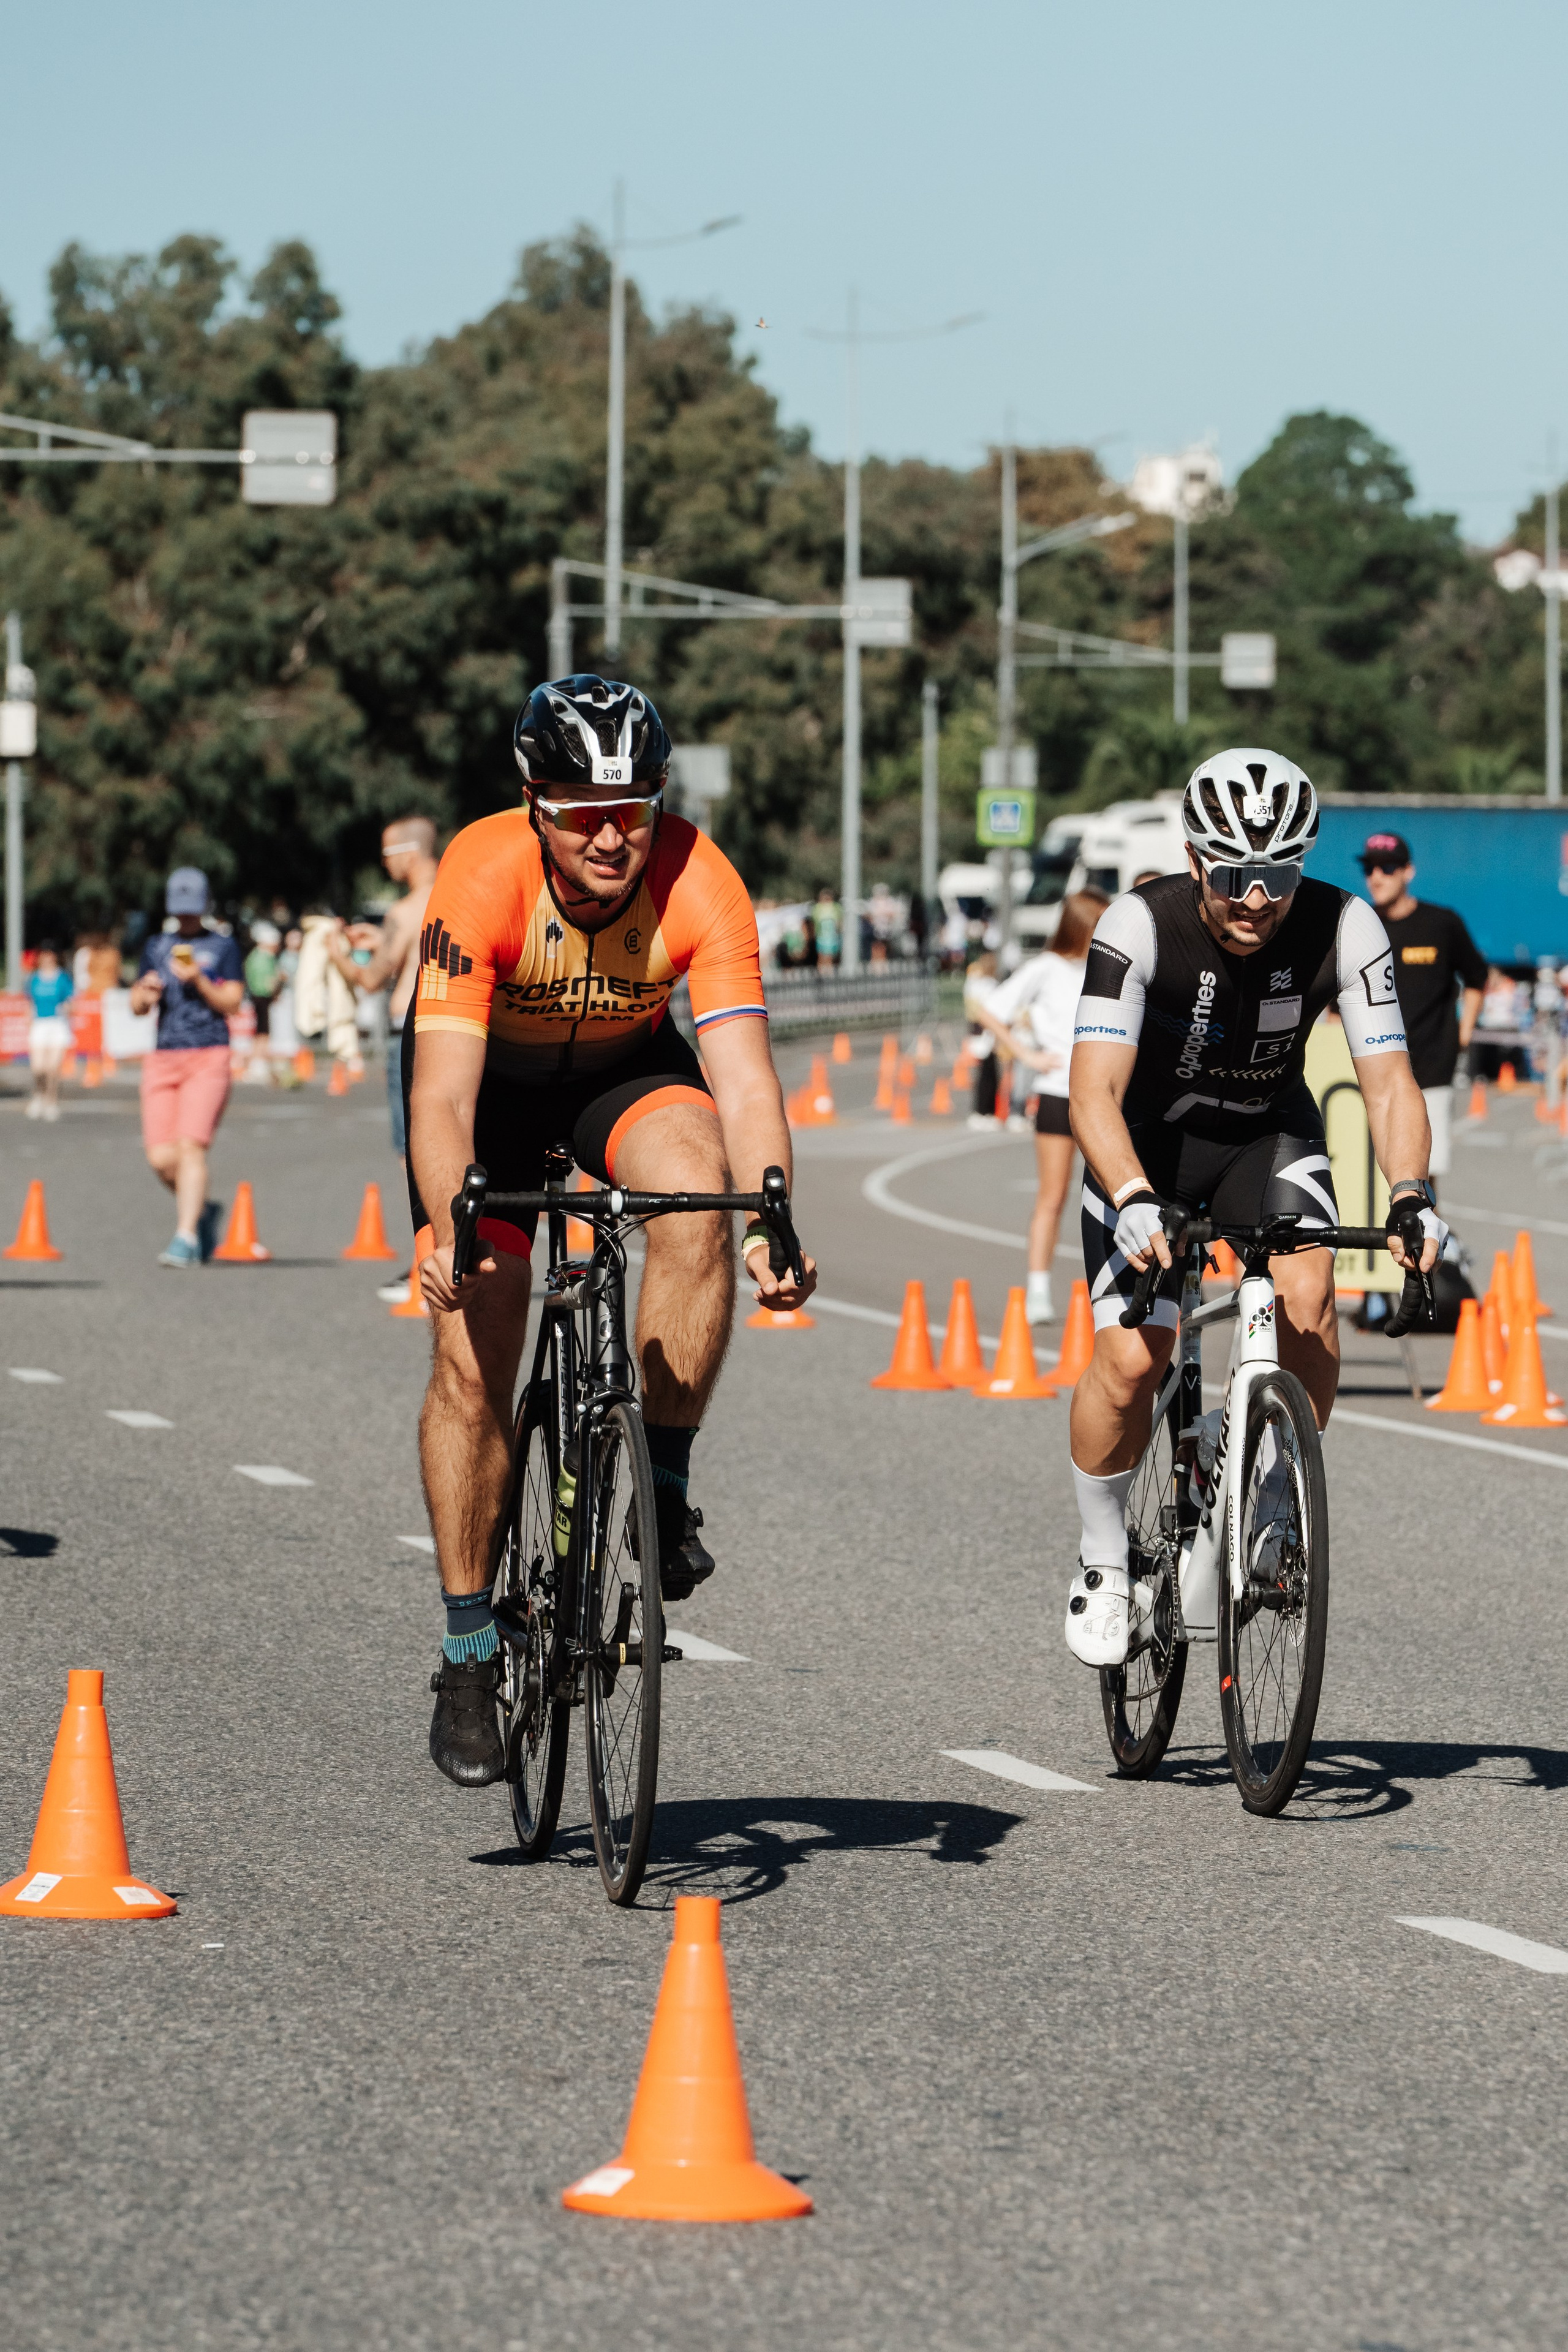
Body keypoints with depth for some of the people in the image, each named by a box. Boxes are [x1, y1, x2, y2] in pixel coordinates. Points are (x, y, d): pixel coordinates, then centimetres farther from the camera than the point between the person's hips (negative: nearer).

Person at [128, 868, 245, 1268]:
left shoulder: (222, 947, 7)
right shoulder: (157, 947, 18)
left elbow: (231, 1003, 0)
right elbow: (136, 1006, 18)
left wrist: (199, 982, -15)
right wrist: (145, 993, -5)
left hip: (208, 1058, -4)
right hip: (162, 1058, 4)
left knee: (191, 1147, -17)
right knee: (161, 1158, -4)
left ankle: (187, 1238, -17)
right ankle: (201, 1209, 23)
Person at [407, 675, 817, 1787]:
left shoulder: (699, 883, -30)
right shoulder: (485, 876, -34)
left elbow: (745, 1078, -35)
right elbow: (443, 1090, -39)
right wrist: (449, 1229, -55)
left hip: (627, 1062, 1)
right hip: (490, 1070, -1)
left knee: (698, 1205, -31)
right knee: (473, 1366, -8)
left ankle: (664, 1487, -14)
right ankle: (469, 1655, 5)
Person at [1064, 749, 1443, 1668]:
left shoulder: (1344, 929, -23)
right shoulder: (1140, 926, -29)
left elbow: (1389, 1079, -25)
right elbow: (1095, 1090, -36)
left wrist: (1410, 1196, -43)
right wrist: (1134, 1205, -53)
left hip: (1269, 1135, 2)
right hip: (1148, 1145, -2)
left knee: (1308, 1294, -27)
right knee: (1131, 1361, -19)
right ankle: (1104, 1560, 5)